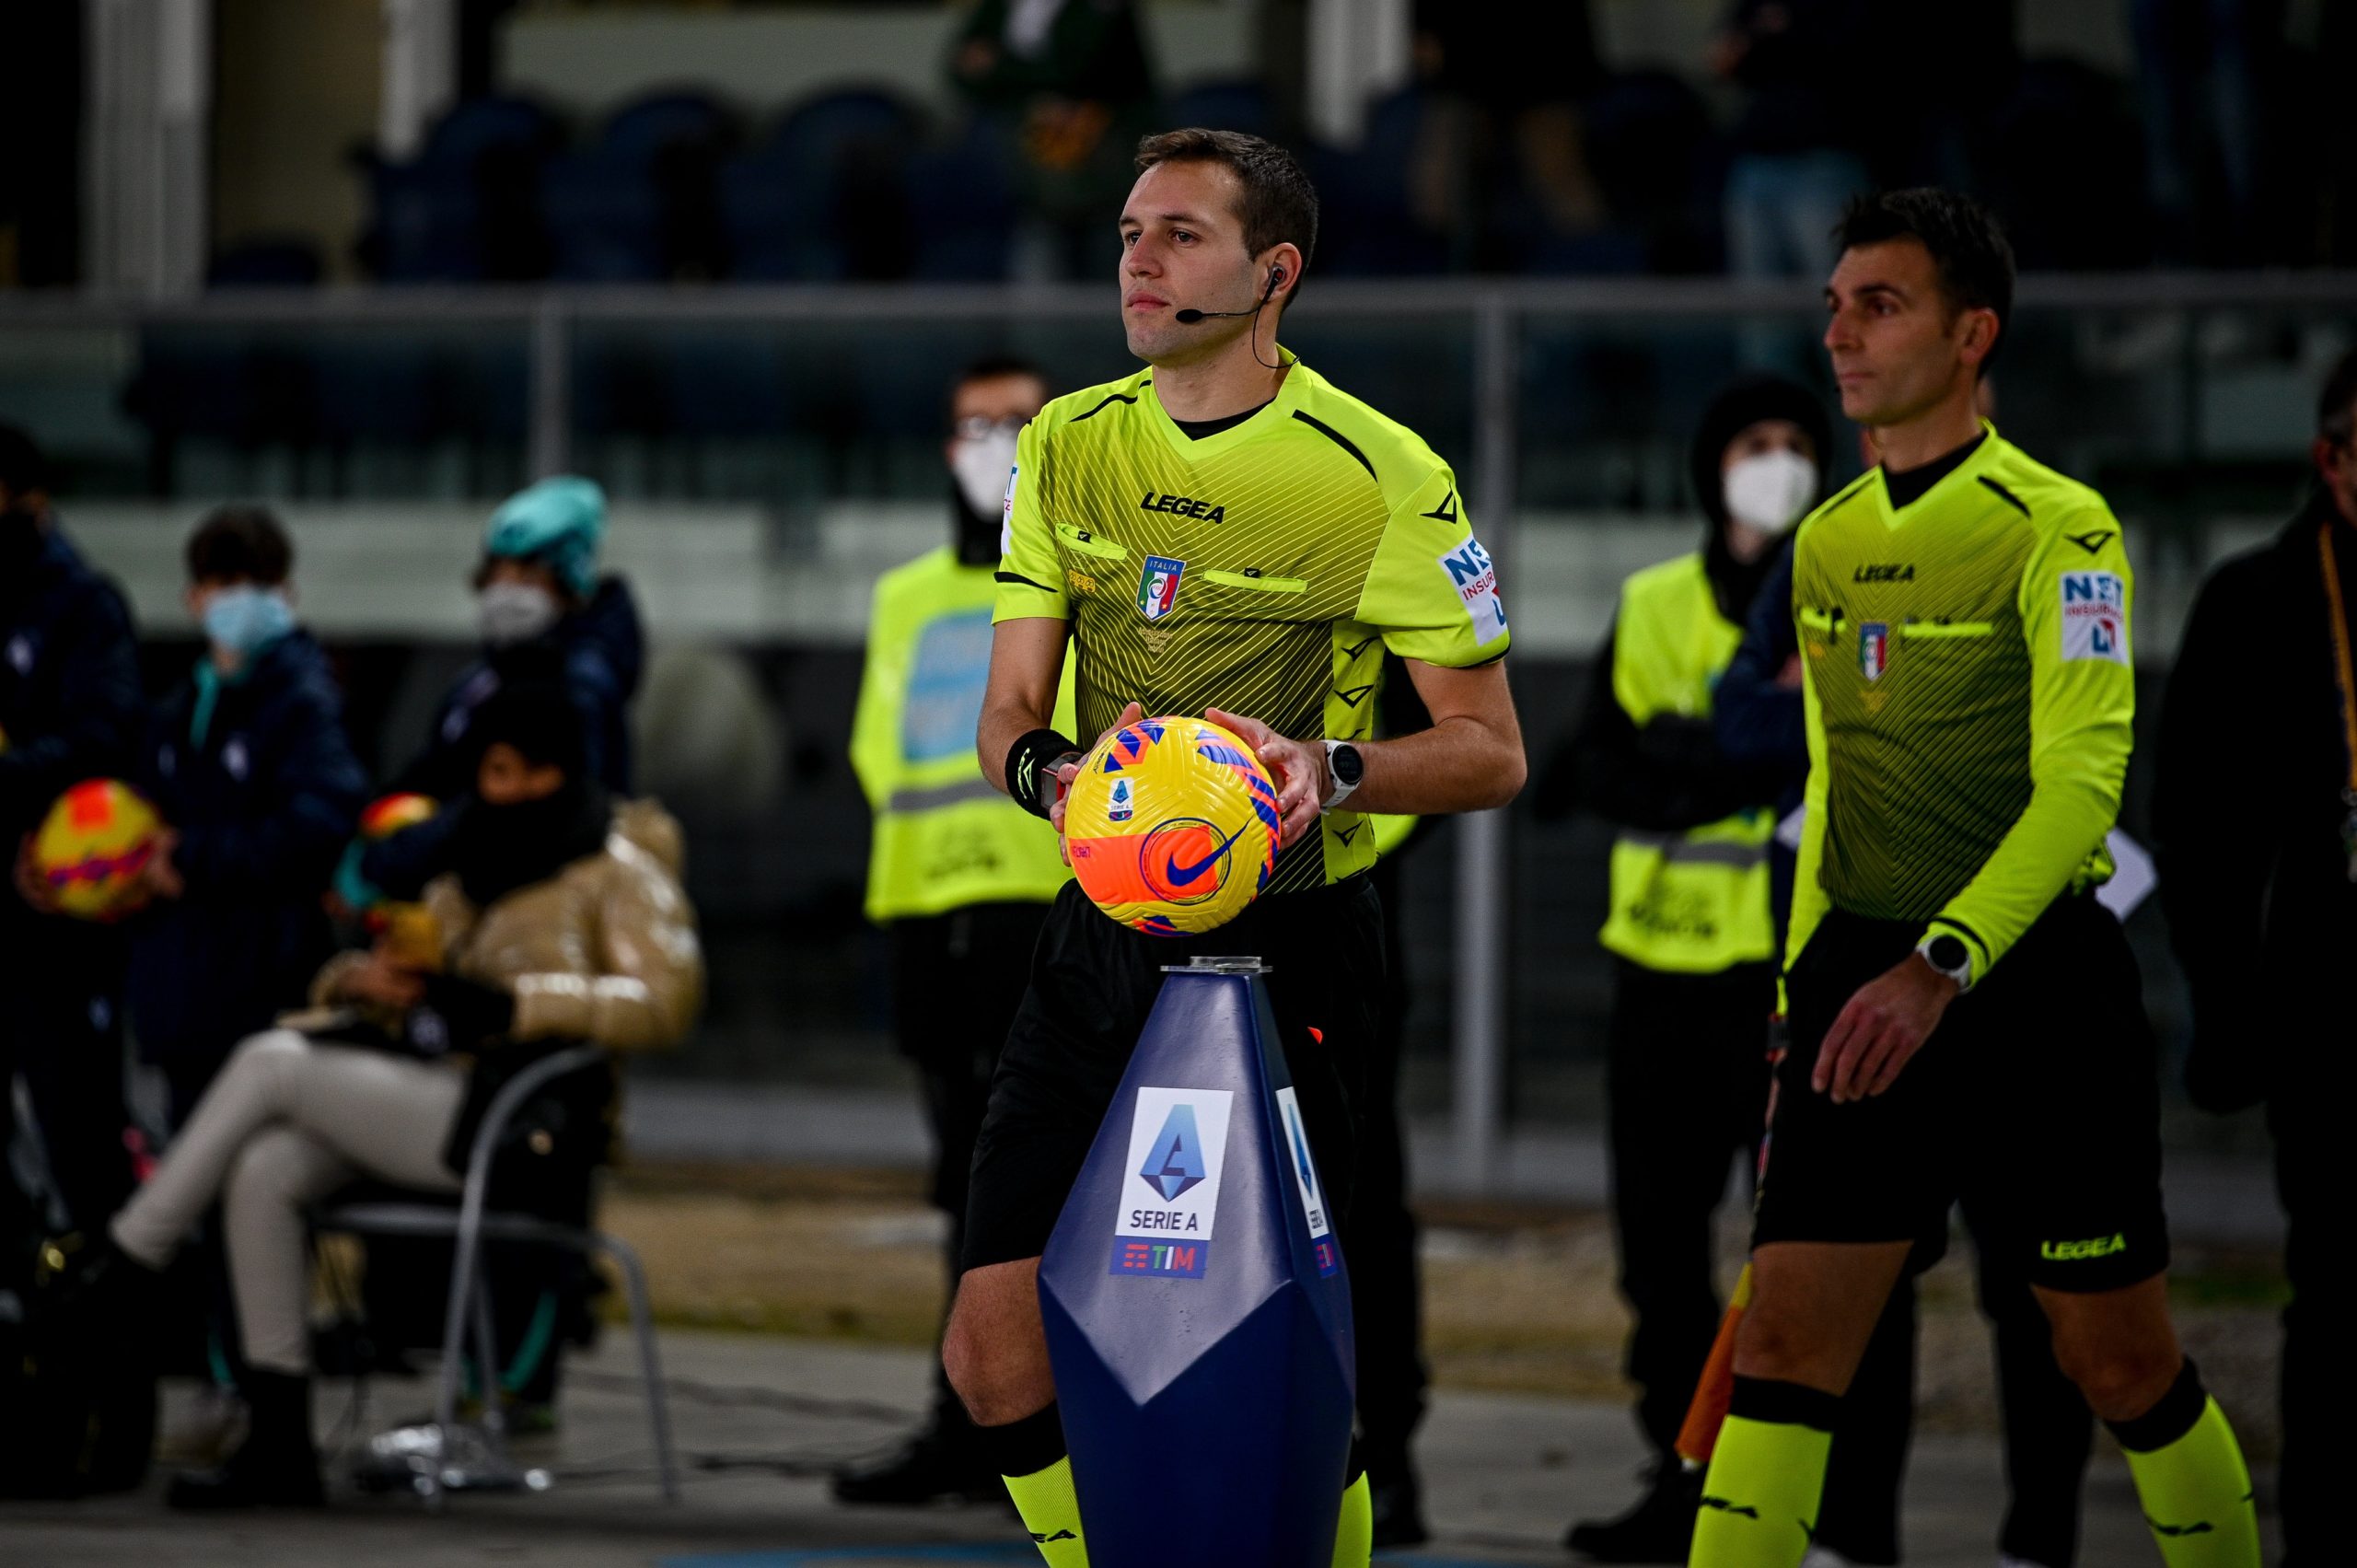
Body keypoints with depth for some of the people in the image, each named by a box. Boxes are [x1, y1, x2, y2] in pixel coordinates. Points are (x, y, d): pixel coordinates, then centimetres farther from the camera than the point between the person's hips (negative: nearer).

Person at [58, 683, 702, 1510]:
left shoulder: (616, 874, 4)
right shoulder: (467, 878, 26)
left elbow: (664, 1002, -12)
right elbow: (340, 984, 26)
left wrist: (513, 1003, -19)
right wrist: (364, 978, 0)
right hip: (430, 1105, 7)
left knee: (270, 1062, -18)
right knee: (262, 1171, -21)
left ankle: (121, 1268, -10)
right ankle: (280, 1440, -19)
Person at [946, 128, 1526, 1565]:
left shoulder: (1383, 476, -8)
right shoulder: (1069, 447, 7)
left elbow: (1491, 751, -5)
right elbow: (1009, 714, 8)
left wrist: (1337, 772, -24)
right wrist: (1047, 769, -16)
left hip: (1288, 949, -4)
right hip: (1106, 942, 4)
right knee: (998, 1349, -3)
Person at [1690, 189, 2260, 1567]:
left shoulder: (2057, 526, -9)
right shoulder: (1826, 541, 11)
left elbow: (2081, 781, -19)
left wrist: (1940, 964, -30)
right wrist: (1800, 993, 18)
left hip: (2031, 982, -5)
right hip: (1865, 984, 5)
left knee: (2119, 1359, 4)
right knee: (1787, 1338, -6)